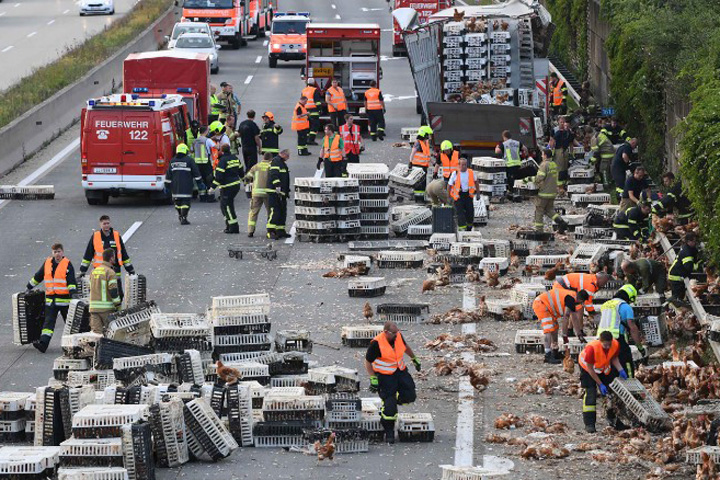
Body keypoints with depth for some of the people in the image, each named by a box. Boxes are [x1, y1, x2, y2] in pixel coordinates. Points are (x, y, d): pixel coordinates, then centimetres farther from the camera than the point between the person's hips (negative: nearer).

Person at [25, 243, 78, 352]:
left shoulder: (67, 264, -4)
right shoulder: (47, 263, 9)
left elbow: (71, 281, -13)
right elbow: (38, 277, 22)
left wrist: (73, 292, -26)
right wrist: (29, 287, 26)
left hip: (65, 299, -3)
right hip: (50, 298, 3)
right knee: (48, 322, -9)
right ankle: (43, 342, -20)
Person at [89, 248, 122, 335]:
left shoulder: (94, 271, 16)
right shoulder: (110, 272, -10)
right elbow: (113, 291, -15)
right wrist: (118, 305, -7)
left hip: (93, 308, 7)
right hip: (106, 308, -7)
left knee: (96, 332, 2)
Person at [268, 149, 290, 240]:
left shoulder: (283, 164, 25)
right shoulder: (276, 162, -8)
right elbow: (274, 175, -21)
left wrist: (287, 191, 34)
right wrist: (277, 186, -29)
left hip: (281, 193, 10)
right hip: (274, 192, -10)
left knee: (283, 212, 11)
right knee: (275, 211, -15)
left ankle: (280, 231, 17)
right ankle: (270, 231, -19)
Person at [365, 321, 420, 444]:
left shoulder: (398, 336, -7)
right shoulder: (376, 344, -24)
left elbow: (405, 346, 17)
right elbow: (368, 362, -15)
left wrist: (414, 359, 27)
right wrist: (373, 379, -19)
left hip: (401, 371, 6)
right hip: (385, 376, -6)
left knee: (410, 396, -2)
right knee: (389, 405, -8)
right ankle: (389, 432, 8)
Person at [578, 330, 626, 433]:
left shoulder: (616, 345, -26)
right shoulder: (592, 348, -40)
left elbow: (614, 358, -4)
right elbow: (590, 369, -28)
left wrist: (620, 370, -21)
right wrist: (600, 384, -26)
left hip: (604, 368, 5)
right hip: (587, 367, -5)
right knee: (590, 393, -16)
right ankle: (589, 424, -16)